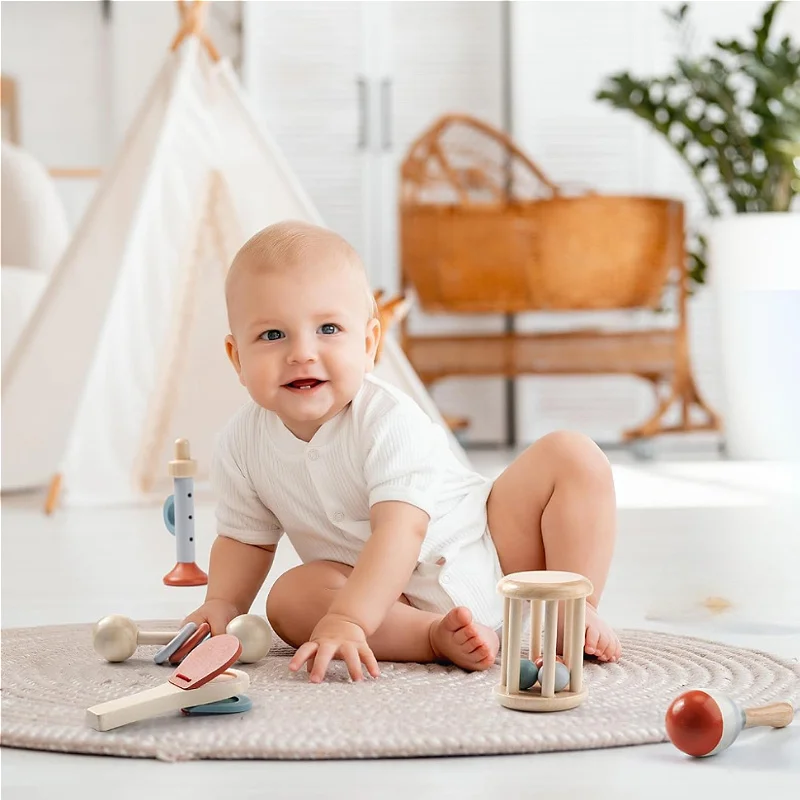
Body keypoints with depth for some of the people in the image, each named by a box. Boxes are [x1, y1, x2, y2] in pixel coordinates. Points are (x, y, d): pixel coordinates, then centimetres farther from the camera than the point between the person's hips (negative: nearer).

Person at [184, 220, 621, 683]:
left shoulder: (388, 419, -25)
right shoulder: (241, 446, -8)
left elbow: (401, 531, -37)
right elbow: (245, 538, 10)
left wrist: (345, 620, -49)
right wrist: (222, 604, -10)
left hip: (493, 551, -2)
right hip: (396, 600, 2)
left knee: (571, 455, -18)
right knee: (290, 597, -27)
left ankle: (575, 609, -16)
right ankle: (437, 635, -30)